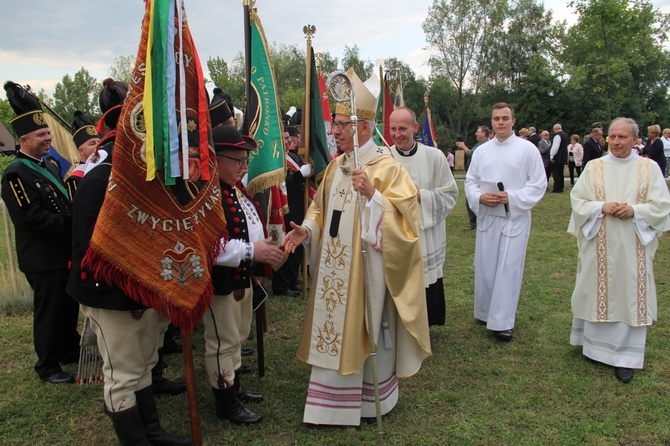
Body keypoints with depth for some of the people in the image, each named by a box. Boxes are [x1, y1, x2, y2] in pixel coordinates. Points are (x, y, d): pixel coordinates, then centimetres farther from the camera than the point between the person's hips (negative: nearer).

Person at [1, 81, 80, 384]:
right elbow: (32, 217, -24)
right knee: (49, 310, 3)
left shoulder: (49, 167, 12)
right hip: (43, 259, -8)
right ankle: (47, 366, 18)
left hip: (65, 253, 8)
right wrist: (70, 226, -20)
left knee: (70, 306, 19)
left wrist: (75, 225, 0)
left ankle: (70, 350, 36)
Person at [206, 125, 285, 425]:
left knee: (238, 335, 22)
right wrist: (250, 251, -28)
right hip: (219, 280, -10)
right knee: (223, 341, 5)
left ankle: (234, 387, 40)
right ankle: (225, 402, 21)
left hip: (242, 277, 10)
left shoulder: (236, 188, 10)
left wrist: (264, 251, 10)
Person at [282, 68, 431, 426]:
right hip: (333, 268, 7)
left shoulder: (387, 168, -11)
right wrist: (306, 230, -1)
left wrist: (372, 195, -30)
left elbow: (402, 219, -18)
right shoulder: (335, 166, 10)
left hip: (365, 269, -7)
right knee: (332, 329, 14)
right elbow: (321, 208, 17)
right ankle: (332, 399, 31)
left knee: (366, 330, 6)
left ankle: (371, 399, 28)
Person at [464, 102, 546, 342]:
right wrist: (479, 197, -9)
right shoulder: (481, 151, 10)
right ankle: (485, 312, 27)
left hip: (514, 218, -4)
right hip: (486, 217, 4)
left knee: (508, 269, -2)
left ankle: (502, 321, 7)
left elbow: (538, 184, -4)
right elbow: (470, 181, 12)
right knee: (485, 266, 10)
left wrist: (512, 197, -16)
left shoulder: (527, 149, -2)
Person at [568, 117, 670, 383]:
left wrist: (635, 210, -17)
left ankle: (624, 356, 12)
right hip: (599, 245, 1)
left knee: (630, 297, 2)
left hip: (633, 248, 0)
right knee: (597, 292, 8)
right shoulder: (594, 167, 4)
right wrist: (602, 207, -16)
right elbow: (577, 200, 1)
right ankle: (593, 344, 26)